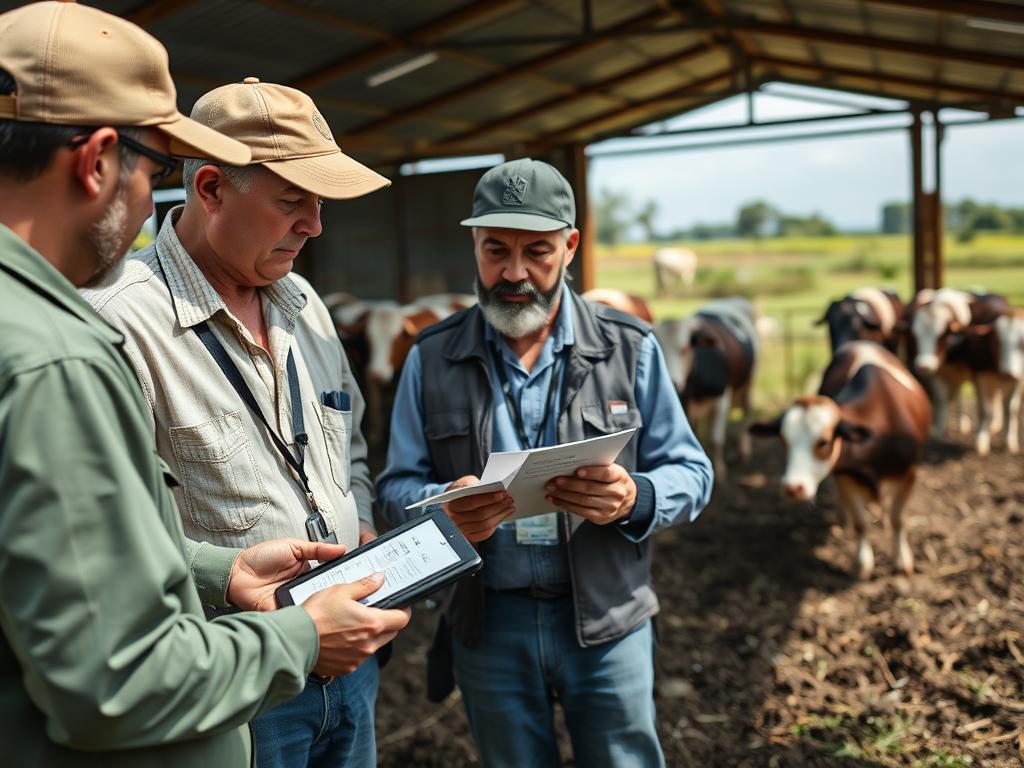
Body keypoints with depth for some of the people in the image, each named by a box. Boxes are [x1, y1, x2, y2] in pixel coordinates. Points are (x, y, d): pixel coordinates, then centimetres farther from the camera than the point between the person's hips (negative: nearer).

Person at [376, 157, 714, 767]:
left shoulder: (631, 348, -4)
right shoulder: (432, 359, -1)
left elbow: (691, 474, -1)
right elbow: (399, 487, 0)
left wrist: (634, 499, -24)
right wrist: (445, 508, -24)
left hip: (608, 622, -1)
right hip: (487, 623, 1)